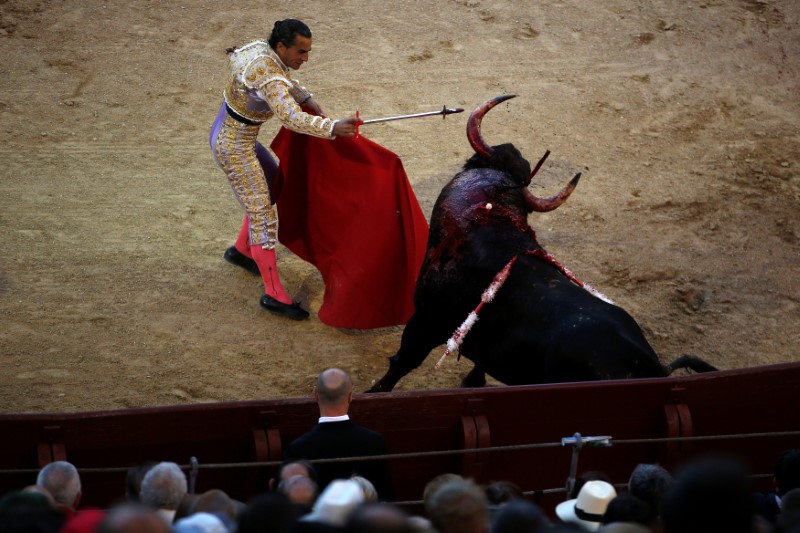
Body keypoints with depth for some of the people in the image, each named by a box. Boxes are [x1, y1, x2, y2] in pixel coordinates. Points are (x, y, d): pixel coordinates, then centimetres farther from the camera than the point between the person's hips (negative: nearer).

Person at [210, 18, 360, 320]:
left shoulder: (259, 48, -2)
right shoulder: (268, 77, -30)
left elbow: (284, 82, 20)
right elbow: (292, 119, -42)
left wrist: (306, 99, 6)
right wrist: (332, 129, -51)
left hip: (227, 134, 10)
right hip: (235, 150, -10)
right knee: (262, 216, -5)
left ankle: (241, 250, 39)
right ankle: (274, 295, 1)